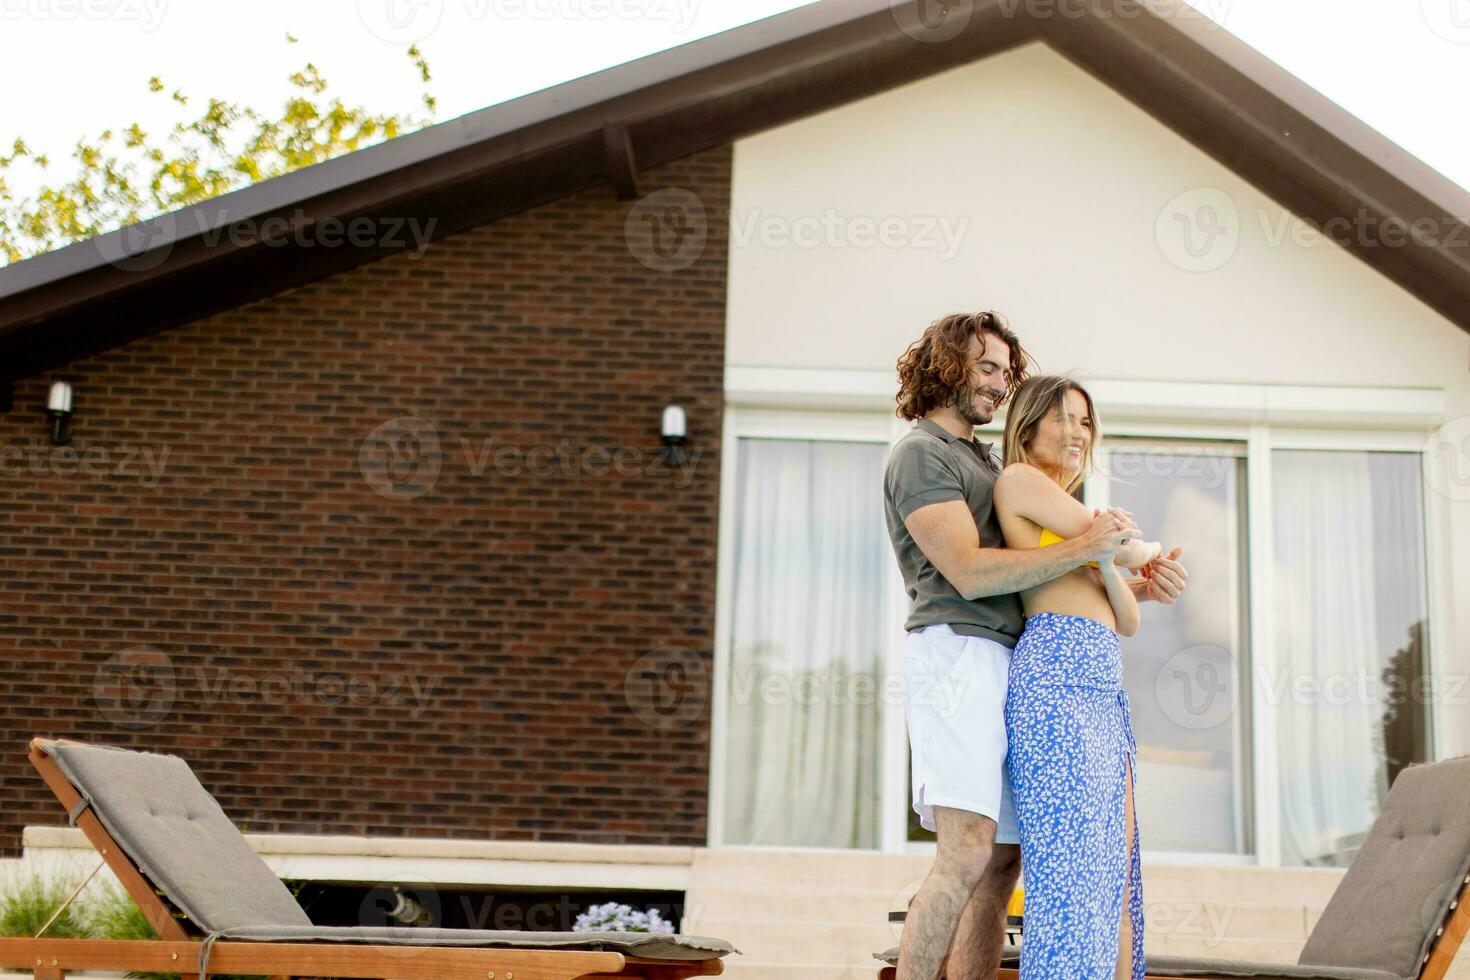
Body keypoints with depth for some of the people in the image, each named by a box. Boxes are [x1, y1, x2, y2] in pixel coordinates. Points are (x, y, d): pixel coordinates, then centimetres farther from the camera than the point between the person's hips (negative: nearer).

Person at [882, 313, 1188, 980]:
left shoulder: (989, 462, 30)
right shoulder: (920, 454, 0)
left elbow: (1040, 576, 28)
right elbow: (969, 573, -12)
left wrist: (1140, 587, 13)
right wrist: (1083, 547, -16)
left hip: (1010, 662, 9)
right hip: (957, 651, -9)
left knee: (1002, 858, 2)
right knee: (968, 850, -20)